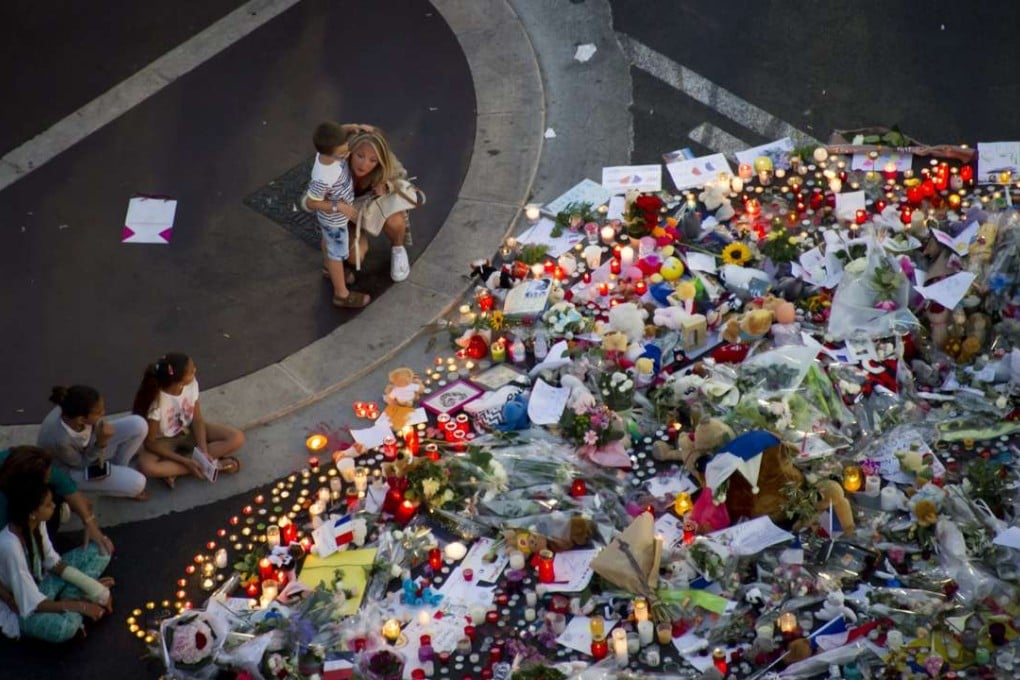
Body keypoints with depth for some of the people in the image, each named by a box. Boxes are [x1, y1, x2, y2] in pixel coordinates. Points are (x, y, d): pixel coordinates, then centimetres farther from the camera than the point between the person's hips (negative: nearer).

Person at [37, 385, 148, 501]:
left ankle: (118, 469, 13)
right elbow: (84, 464, -24)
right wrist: (102, 443, -36)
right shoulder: (60, 440, -43)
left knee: (138, 425, -11)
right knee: (137, 483, -18)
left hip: (87, 448, 6)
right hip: (72, 469, -6)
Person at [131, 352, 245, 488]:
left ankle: (173, 469, -18)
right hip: (165, 441, -5)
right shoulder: (156, 401, -32)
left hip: (189, 432, 5)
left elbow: (197, 420, -11)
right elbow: (150, 443, -23)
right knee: (147, 467, -37)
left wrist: (203, 452, -26)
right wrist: (186, 462, -30)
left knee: (237, 438, -16)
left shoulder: (191, 384, -21)